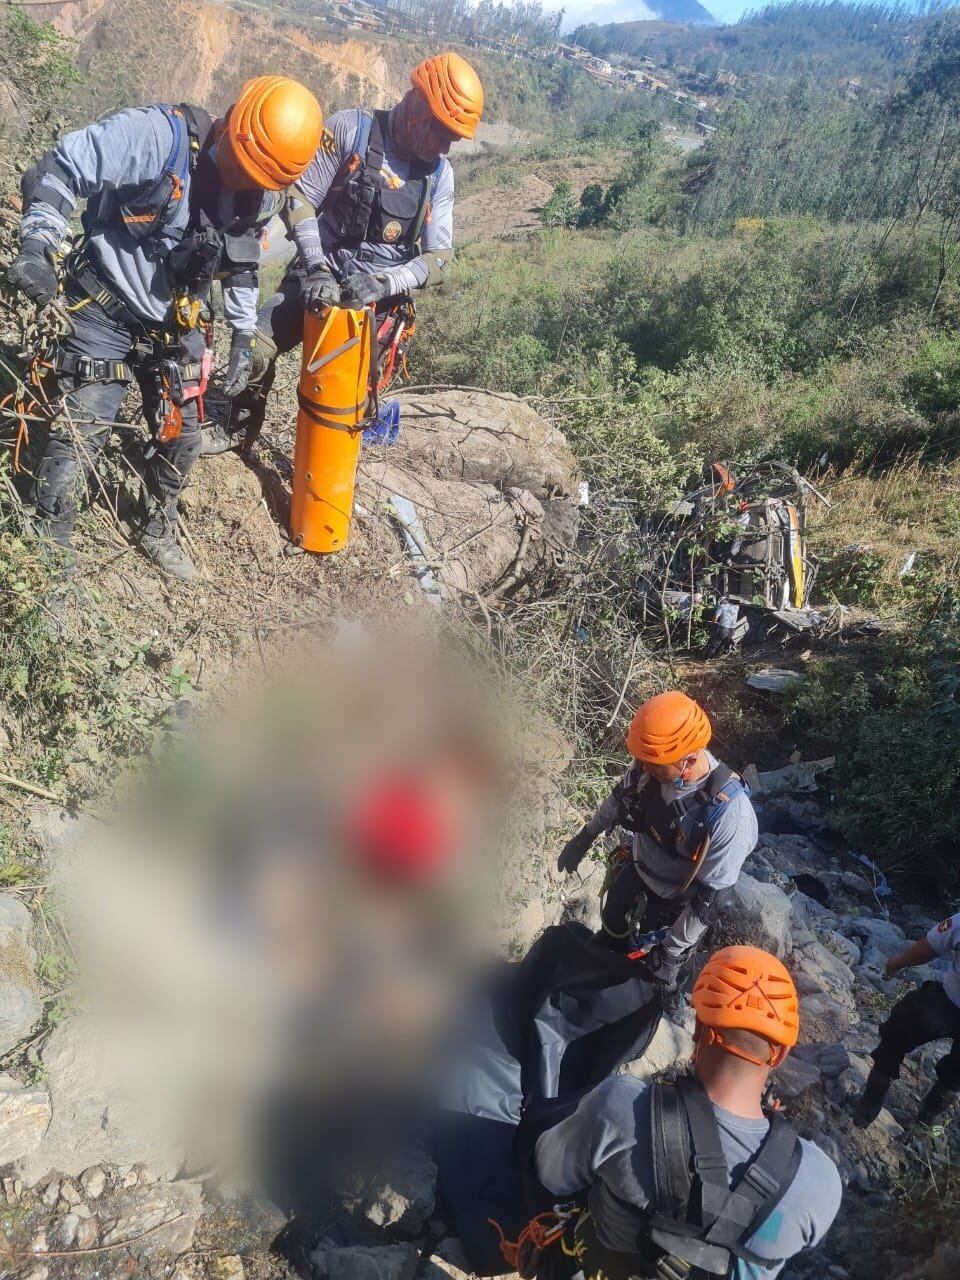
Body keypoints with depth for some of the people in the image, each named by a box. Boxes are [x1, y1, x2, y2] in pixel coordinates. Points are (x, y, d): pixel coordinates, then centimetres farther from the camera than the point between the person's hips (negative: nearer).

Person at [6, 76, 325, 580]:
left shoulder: (262, 193, -3)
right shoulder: (156, 136, -23)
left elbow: (243, 262, 13)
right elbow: (57, 171, -19)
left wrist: (243, 340, 10)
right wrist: (37, 246, -33)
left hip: (175, 325, 6)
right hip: (104, 311, -6)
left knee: (181, 438, 11)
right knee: (79, 433, -8)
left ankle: (158, 531, 36)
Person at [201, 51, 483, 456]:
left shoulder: (439, 174, -2)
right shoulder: (351, 129, -9)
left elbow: (438, 257, -6)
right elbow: (301, 198, -9)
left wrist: (383, 285, -23)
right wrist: (315, 268, -22)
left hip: (377, 295, 2)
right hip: (320, 275, -1)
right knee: (256, 346, -12)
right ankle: (239, 428, 15)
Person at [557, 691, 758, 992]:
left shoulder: (729, 812, -42)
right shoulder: (653, 763, -26)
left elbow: (711, 895, -30)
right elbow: (620, 798, -2)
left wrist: (673, 948, -23)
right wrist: (584, 837, 10)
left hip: (674, 901, -5)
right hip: (635, 871, 5)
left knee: (656, 972, 21)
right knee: (613, 933, 31)